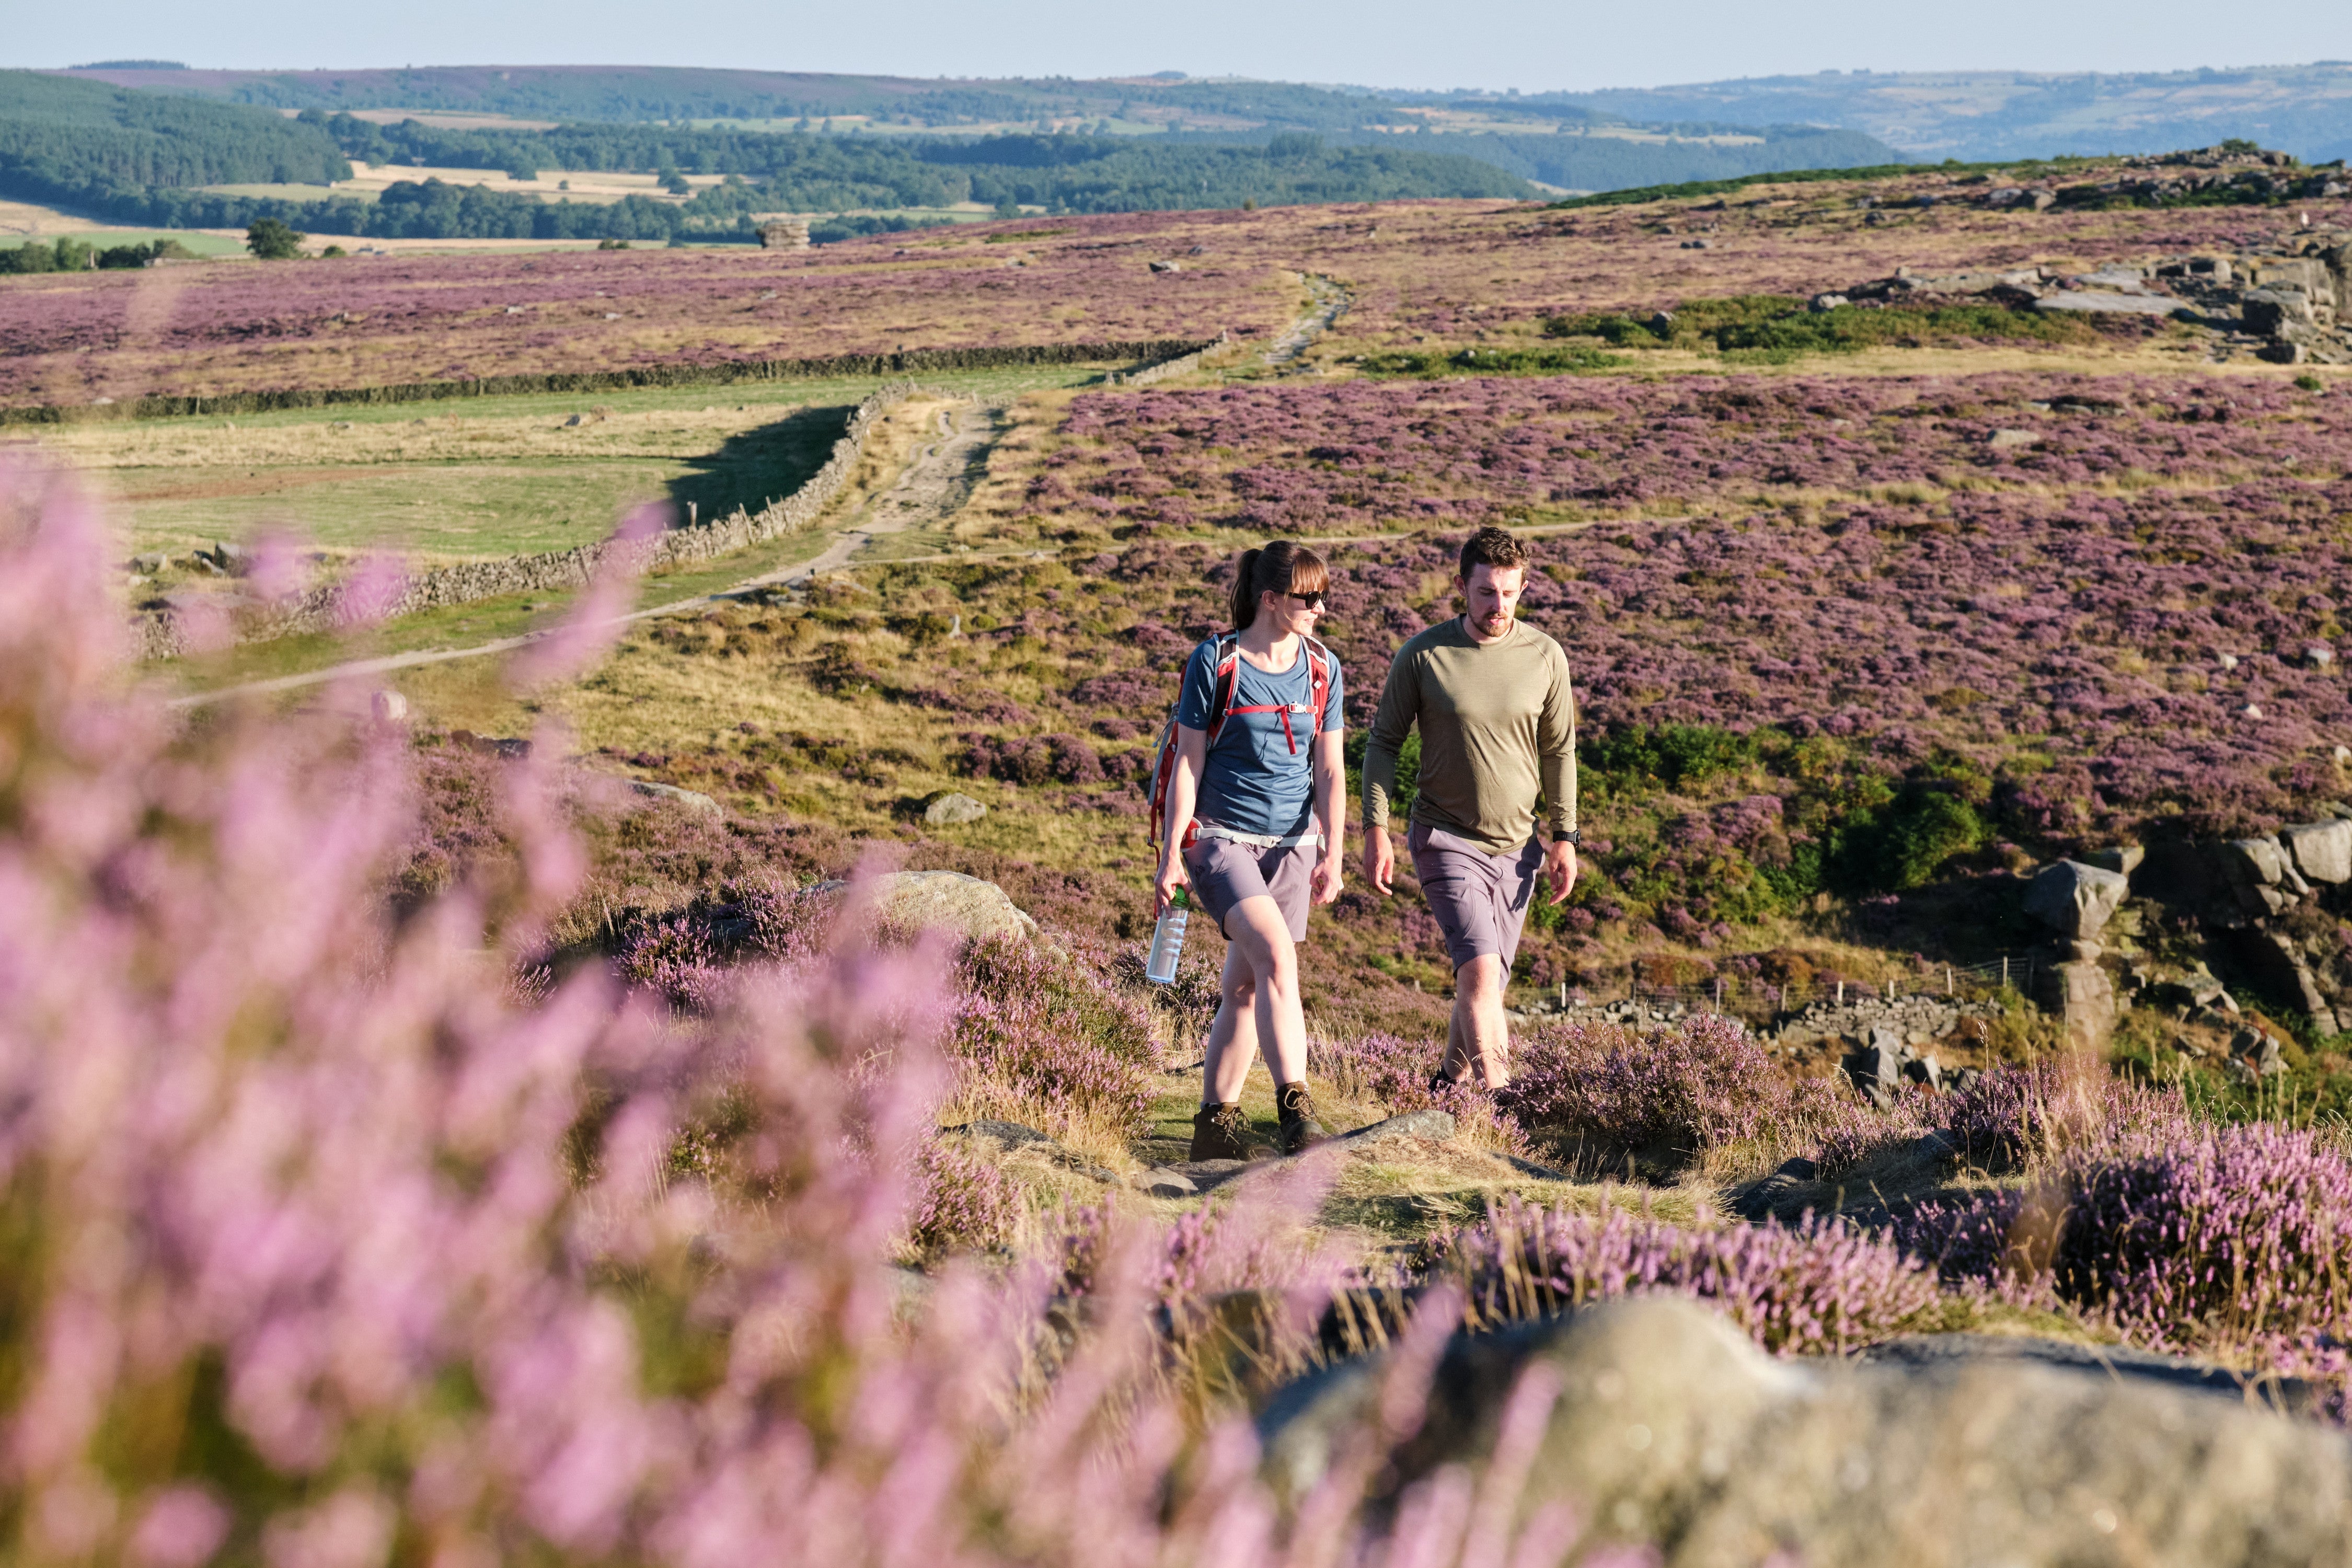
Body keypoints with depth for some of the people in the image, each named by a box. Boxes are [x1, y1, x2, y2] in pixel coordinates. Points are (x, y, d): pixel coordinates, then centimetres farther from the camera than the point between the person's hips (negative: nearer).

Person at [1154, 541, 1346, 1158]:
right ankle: (1294, 1109, -25)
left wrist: (1332, 853, 1)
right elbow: (1188, 764, -4)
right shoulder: (1214, 663, -6)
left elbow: (1330, 769, 8)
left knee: (1246, 986, 5)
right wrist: (1172, 854, -6)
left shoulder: (1322, 668, 6)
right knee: (1276, 954, -23)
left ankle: (1217, 1120, 15)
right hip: (1220, 836, -4)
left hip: (1292, 844, 4)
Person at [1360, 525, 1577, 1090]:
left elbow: (1559, 751, 8)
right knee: (1480, 968, -18)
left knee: (1486, 980, 11)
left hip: (1515, 846, 3)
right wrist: (1376, 830, -6)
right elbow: (1383, 741, 0)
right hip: (1445, 838, -3)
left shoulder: (1545, 657, -1)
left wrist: (1565, 838, 5)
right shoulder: (1422, 655, -8)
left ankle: (1449, 1084, 33)